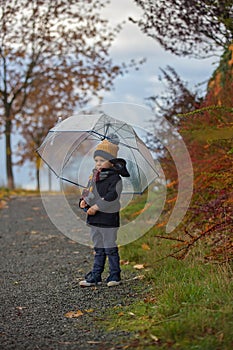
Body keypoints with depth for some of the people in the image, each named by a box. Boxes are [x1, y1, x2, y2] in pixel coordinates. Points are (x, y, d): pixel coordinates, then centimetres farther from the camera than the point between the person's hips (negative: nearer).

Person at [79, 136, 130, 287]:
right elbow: (88, 191, 17)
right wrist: (83, 201, -2)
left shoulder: (115, 178, -13)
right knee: (98, 249, 14)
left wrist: (96, 207, -23)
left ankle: (115, 275, 15)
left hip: (108, 218, -7)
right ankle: (96, 276, 20)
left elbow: (111, 197, -22)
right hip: (94, 218, 7)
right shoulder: (94, 175, 10)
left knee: (110, 248, 2)